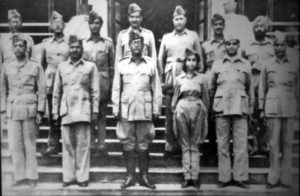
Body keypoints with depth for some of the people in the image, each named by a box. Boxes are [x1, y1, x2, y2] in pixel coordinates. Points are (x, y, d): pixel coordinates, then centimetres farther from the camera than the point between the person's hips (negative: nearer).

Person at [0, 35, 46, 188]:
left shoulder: (35, 66, 1)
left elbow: (42, 89, 1)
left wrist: (40, 111, -4)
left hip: (29, 110, -2)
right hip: (12, 110, 3)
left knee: (30, 145, 2)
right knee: (14, 145, 3)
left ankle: (31, 177, 11)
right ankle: (19, 176, 13)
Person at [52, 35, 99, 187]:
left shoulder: (90, 67, 7)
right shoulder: (61, 67, 14)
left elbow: (95, 91, 5)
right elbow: (56, 91, 14)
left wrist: (95, 111, -1)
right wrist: (55, 111, 9)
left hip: (83, 111, -2)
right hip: (66, 111, 2)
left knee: (83, 145, -2)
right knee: (67, 144, 2)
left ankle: (82, 177, 5)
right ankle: (68, 176, 10)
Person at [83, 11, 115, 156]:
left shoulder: (108, 42, 6)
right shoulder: (83, 43, 10)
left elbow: (112, 65, 5)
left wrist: (111, 84, 0)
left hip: (103, 83, -1)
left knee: (102, 115, 1)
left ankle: (101, 145, 5)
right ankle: (91, 145, 8)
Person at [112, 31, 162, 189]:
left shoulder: (151, 64, 5)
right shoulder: (121, 64, 6)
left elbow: (157, 89, 6)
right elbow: (116, 89, 8)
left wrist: (156, 109, 1)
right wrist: (116, 109, 2)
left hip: (145, 111, 0)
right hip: (126, 111, 1)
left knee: (143, 145, 5)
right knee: (127, 145, 4)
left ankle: (144, 176, 15)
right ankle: (130, 176, 15)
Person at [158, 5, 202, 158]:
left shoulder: (193, 36, 11)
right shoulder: (166, 37, 15)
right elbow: (160, 59, 17)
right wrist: (163, 75, 9)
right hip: (171, 79, 1)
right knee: (170, 113, 0)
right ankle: (171, 145, 6)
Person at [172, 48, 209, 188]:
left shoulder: (202, 78, 8)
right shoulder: (179, 79, 10)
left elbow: (206, 98, 10)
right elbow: (175, 98, 14)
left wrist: (205, 112, 5)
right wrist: (174, 111, 7)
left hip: (197, 110, -1)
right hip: (182, 110, 1)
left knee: (194, 145, 1)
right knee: (185, 146, 3)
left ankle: (195, 177, 4)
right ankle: (187, 177, 5)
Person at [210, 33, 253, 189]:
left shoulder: (246, 64, 12)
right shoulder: (217, 64, 13)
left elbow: (249, 88, 14)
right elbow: (212, 87, 15)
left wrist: (250, 108, 10)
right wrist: (210, 107, 9)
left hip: (240, 108, 0)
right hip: (221, 107, 0)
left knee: (241, 144, -4)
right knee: (222, 144, 1)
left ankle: (240, 177, 2)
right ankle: (224, 178, 7)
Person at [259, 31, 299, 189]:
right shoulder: (267, 65, 8)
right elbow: (262, 87, 10)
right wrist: (261, 108, 6)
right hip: (272, 109, -1)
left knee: (287, 145, 3)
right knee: (274, 144, 0)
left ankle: (286, 178, 10)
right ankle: (273, 178, 5)